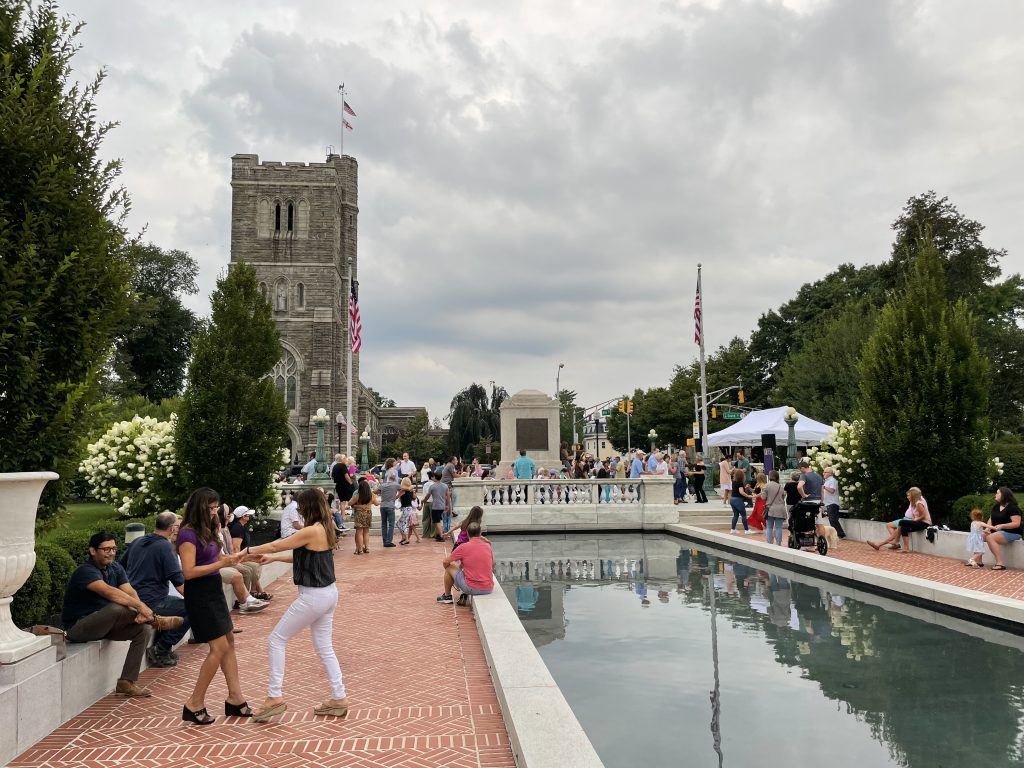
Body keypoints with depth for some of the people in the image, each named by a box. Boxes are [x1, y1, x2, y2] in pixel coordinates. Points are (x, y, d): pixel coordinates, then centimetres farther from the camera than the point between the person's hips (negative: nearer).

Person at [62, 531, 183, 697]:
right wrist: (140, 606, -42)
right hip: (78, 627, -8)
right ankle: (156, 621, -15)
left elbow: (130, 592, -9)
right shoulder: (85, 571, -20)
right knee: (116, 608, -36)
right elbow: (109, 592, -36)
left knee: (144, 629, -12)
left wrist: (140, 610, -30)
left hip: (103, 624, 8)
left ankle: (126, 682, -10)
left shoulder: (115, 568, 5)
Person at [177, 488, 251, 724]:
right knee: (219, 648, -8)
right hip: (199, 595, -9)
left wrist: (230, 559, -1)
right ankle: (194, 705, 4)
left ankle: (235, 699, 19)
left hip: (213, 591, 9)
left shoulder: (206, 531, 10)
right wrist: (220, 564, -24)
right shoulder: (188, 534, -17)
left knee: (229, 642, 11)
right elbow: (189, 572, -22)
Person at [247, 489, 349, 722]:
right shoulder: (324, 529, 7)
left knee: (276, 641, 4)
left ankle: (275, 697, 6)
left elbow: (277, 545, -11)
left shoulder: (311, 531, -20)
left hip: (313, 596, -9)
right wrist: (273, 558, 19)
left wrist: (248, 551, 4)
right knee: (324, 647, 15)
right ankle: (339, 699, 17)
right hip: (328, 593, 9)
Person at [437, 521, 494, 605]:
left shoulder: (463, 547, -8)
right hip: (489, 589, 5)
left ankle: (447, 596, 31)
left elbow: (445, 562, 3)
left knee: (449, 567, 17)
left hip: (472, 588, -5)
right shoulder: (488, 546, 4)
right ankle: (464, 597, 27)